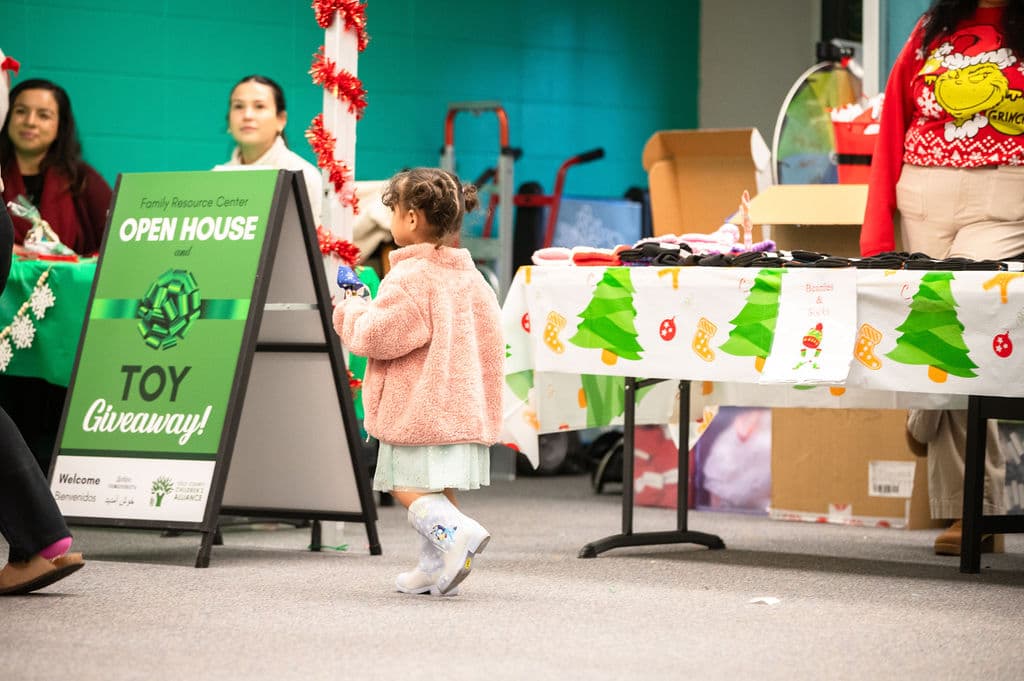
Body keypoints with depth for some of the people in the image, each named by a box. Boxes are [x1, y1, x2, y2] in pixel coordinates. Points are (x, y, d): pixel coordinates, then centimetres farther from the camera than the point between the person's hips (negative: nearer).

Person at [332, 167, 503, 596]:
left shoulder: (409, 277, -15)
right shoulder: (469, 277, 10)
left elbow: (377, 335, -19)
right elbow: (490, 339, 14)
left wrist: (351, 312, 0)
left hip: (416, 409, -8)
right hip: (462, 408, 8)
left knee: (406, 484, -4)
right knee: (440, 488, 12)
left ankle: (455, 532, -26)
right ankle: (435, 568, 10)